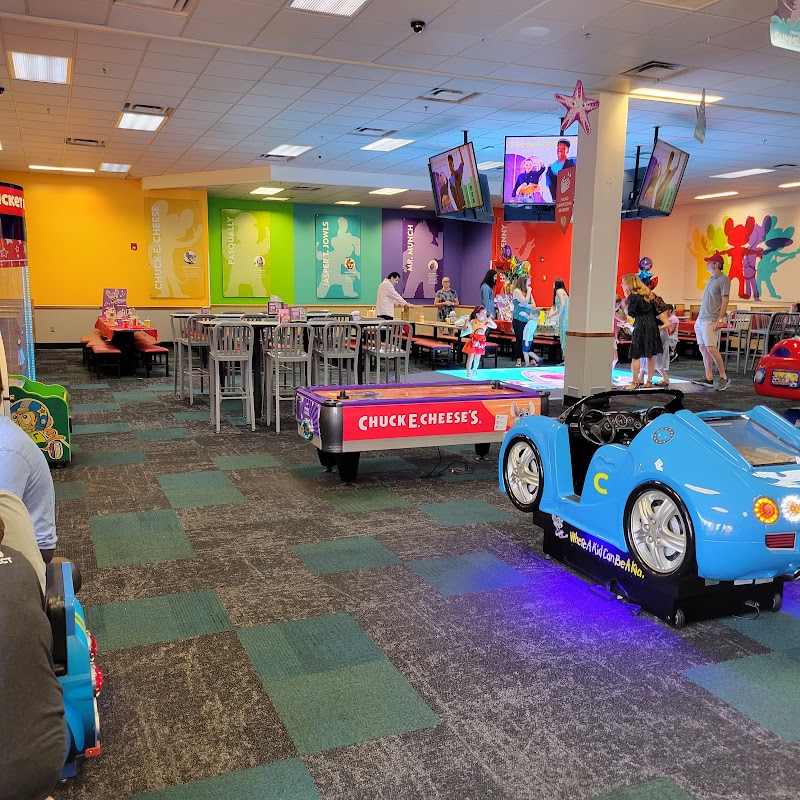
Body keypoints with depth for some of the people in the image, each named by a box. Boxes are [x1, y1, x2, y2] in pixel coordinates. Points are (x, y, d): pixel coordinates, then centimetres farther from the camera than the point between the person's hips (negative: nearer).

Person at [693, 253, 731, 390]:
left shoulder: (723, 279, -6)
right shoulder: (711, 280, 19)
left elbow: (725, 301, -12)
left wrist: (719, 320, -19)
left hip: (710, 320, -9)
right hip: (700, 320, 9)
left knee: (710, 348, -15)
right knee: (703, 349, 6)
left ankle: (724, 377, -6)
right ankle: (708, 379, 10)